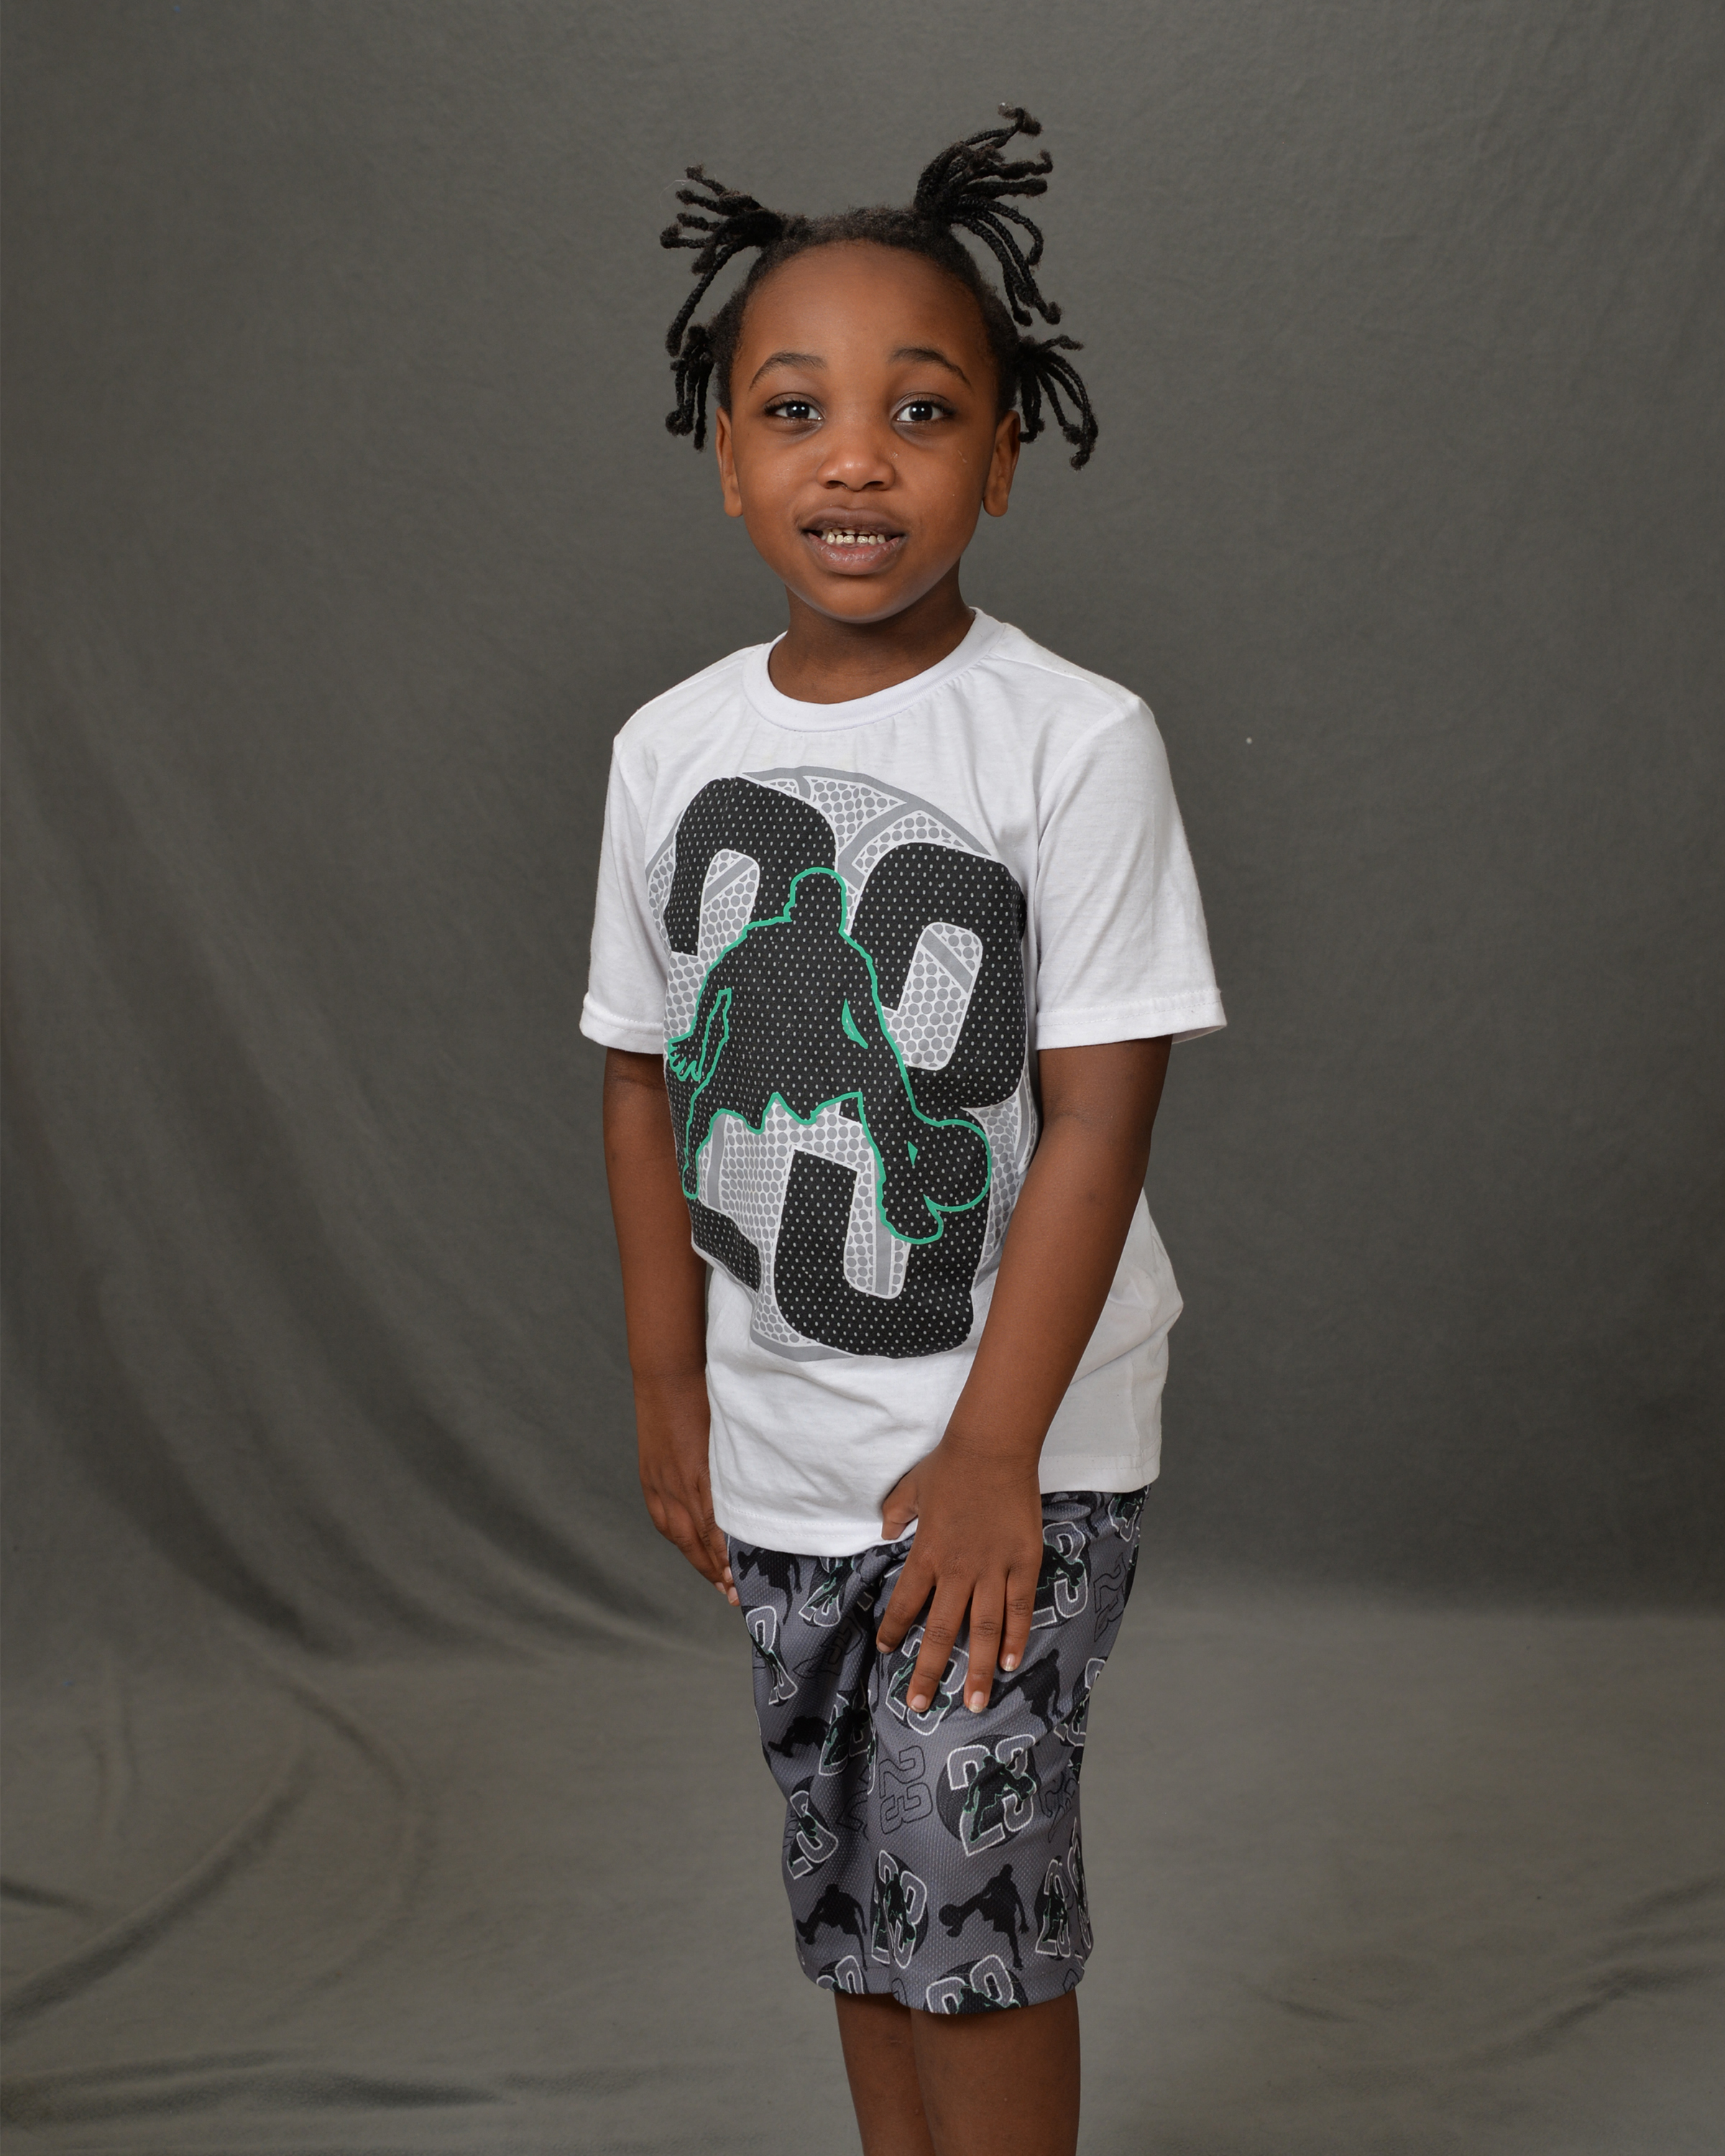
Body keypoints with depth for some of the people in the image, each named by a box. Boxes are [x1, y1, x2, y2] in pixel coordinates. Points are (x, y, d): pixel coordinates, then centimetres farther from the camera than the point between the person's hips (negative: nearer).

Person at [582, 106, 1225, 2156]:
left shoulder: (1077, 741, -15)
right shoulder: (669, 748, -1)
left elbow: (1096, 1120, -15)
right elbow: (648, 1085, 6)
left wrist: (990, 1452, -16)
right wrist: (671, 1398, 8)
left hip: (1020, 1444, -4)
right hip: (783, 1444, 5)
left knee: (967, 1891, -1)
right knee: (847, 1879, 17)